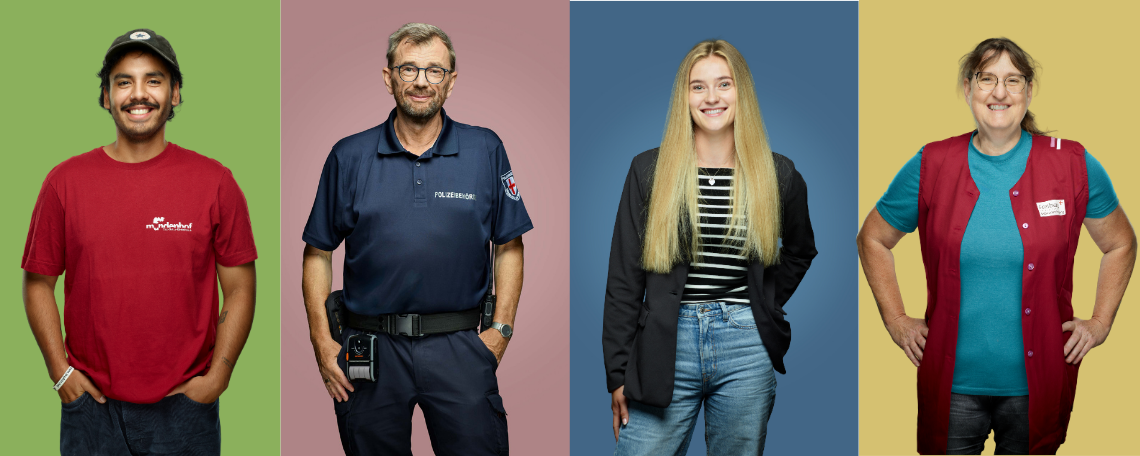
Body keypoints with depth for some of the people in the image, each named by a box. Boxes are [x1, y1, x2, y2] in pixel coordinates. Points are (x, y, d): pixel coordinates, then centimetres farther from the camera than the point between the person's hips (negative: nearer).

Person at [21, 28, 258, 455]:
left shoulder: (214, 182, -1)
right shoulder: (65, 182, 1)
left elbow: (239, 288, 0)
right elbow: (38, 283, 6)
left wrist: (217, 376, -6)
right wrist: (61, 372, -1)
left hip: (185, 405, -1)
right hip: (92, 405, 1)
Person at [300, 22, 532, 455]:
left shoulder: (486, 151, 3)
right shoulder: (349, 157, 3)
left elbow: (509, 247, 7)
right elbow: (318, 252, 8)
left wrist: (501, 329, -2)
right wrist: (321, 342, 1)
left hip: (459, 349, 0)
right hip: (370, 350, 1)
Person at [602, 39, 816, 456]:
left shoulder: (778, 176, 5)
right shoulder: (649, 170, 3)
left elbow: (800, 250, 25)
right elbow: (624, 278, 3)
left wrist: (766, 305, 10)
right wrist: (618, 372, -1)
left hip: (746, 347, 1)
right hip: (664, 347, -1)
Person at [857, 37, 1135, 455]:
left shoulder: (1074, 166, -2)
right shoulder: (930, 166, -2)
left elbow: (1120, 245, 13)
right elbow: (872, 239, 10)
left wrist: (1100, 322, 6)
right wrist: (895, 320, 4)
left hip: (1037, 385, 0)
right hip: (952, 384, 0)